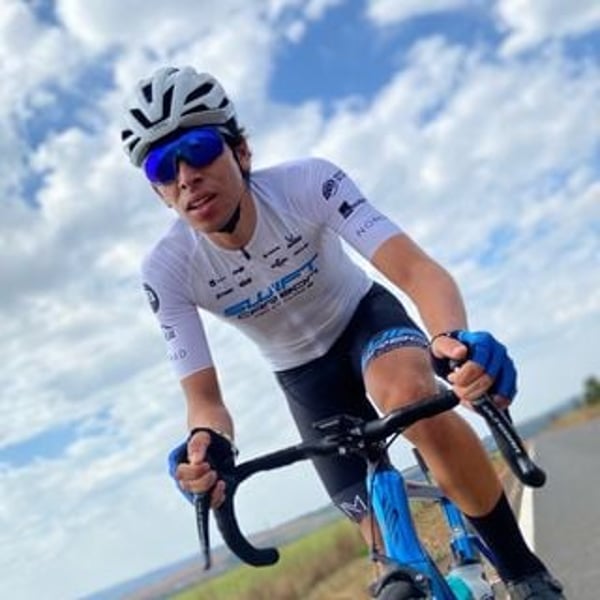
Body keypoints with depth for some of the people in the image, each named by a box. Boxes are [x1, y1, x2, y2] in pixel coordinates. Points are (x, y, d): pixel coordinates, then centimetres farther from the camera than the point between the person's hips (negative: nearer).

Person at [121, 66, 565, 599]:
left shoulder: (308, 184, -30)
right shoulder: (166, 271, -25)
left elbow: (416, 269, -39)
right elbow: (205, 399, -23)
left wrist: (458, 338, -62)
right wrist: (207, 444, -48)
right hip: (305, 376, 3)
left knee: (408, 395, -37)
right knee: (382, 527, -5)